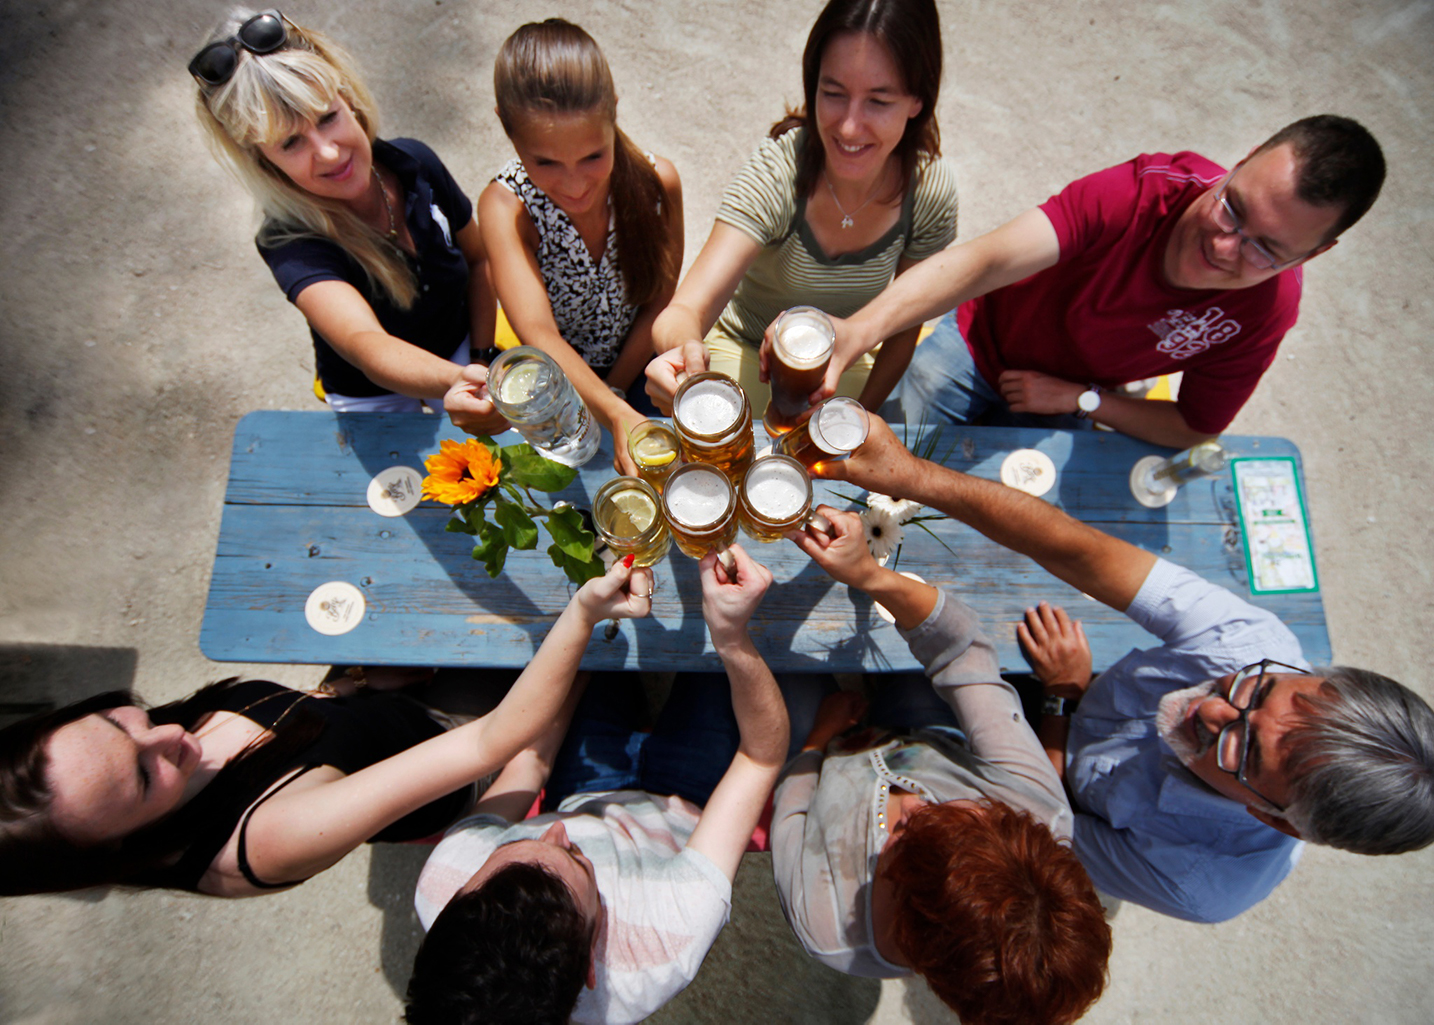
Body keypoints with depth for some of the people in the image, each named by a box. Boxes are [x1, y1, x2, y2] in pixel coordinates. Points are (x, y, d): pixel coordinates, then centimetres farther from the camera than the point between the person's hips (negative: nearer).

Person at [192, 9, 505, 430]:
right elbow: (366, 345, -49)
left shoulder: (413, 162, -17)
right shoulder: (289, 245, -30)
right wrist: (454, 384, -70)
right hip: (371, 396, -2)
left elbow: (477, 259, -2)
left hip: (459, 353, 3)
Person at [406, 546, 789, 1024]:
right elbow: (763, 756, -38)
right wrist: (733, 635, -52)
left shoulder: (441, 889, -36)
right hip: (684, 810, -2)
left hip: (581, 799, 3)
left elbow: (529, 752, -20)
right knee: (714, 664, 1)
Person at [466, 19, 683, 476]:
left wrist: (611, 394, -9)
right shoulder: (505, 207, -22)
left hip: (638, 372, 2)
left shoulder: (656, 181, -17)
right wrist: (613, 415, -53)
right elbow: (538, 333, -36)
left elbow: (658, 306, -6)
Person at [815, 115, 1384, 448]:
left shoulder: (1267, 309, -22)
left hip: (1058, 410, 3)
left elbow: (1193, 428, -9)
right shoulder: (1144, 189, -34)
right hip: (977, 345, -2)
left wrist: (1077, 397, -21)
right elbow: (990, 258, -50)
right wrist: (861, 327, -65)